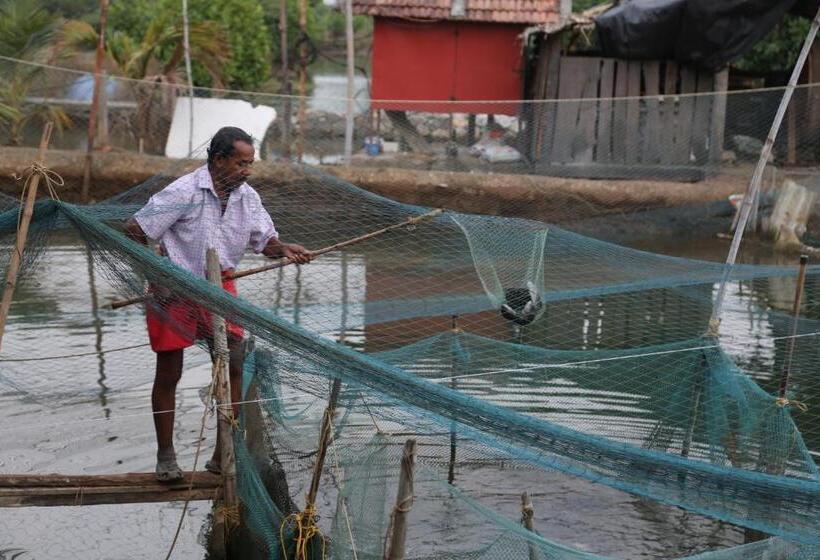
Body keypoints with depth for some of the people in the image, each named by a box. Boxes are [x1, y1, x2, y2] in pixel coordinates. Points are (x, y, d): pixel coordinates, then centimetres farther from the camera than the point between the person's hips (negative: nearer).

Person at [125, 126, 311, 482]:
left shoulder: (247, 197, -2)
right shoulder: (184, 192, -20)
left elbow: (264, 239, 4)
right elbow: (135, 230, -16)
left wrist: (285, 249, -18)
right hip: (174, 290, -5)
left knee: (233, 366, -2)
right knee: (168, 373, 4)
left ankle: (224, 456, 8)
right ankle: (165, 456, 18)